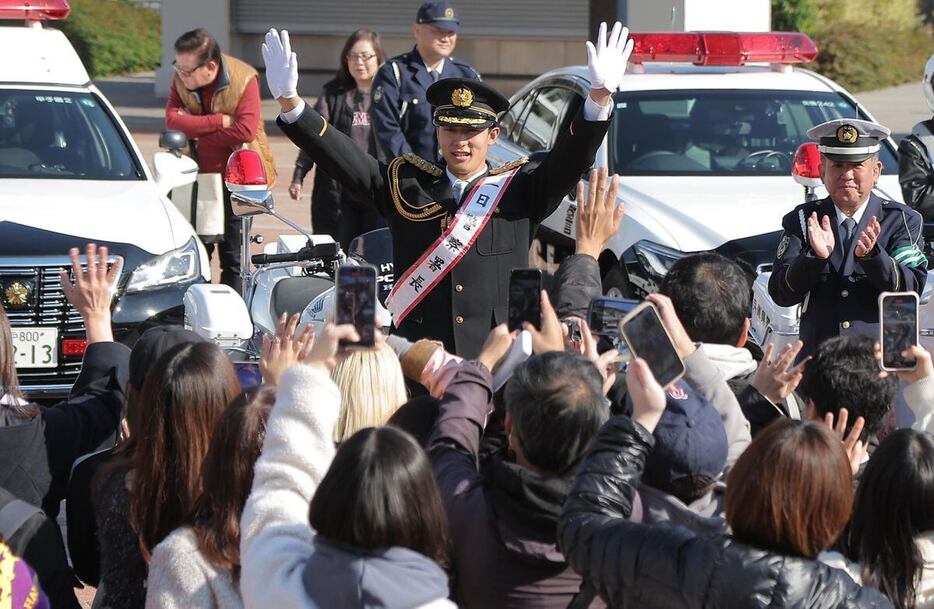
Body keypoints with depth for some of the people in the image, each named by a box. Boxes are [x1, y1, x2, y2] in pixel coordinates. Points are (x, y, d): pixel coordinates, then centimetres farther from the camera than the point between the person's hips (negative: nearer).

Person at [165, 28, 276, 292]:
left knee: (233, 257, 2)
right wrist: (219, 121, -24)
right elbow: (172, 120, -18)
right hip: (198, 175, 4)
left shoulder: (244, 79, -16)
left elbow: (245, 130, -26)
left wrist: (197, 134, -19)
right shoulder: (181, 80, -3)